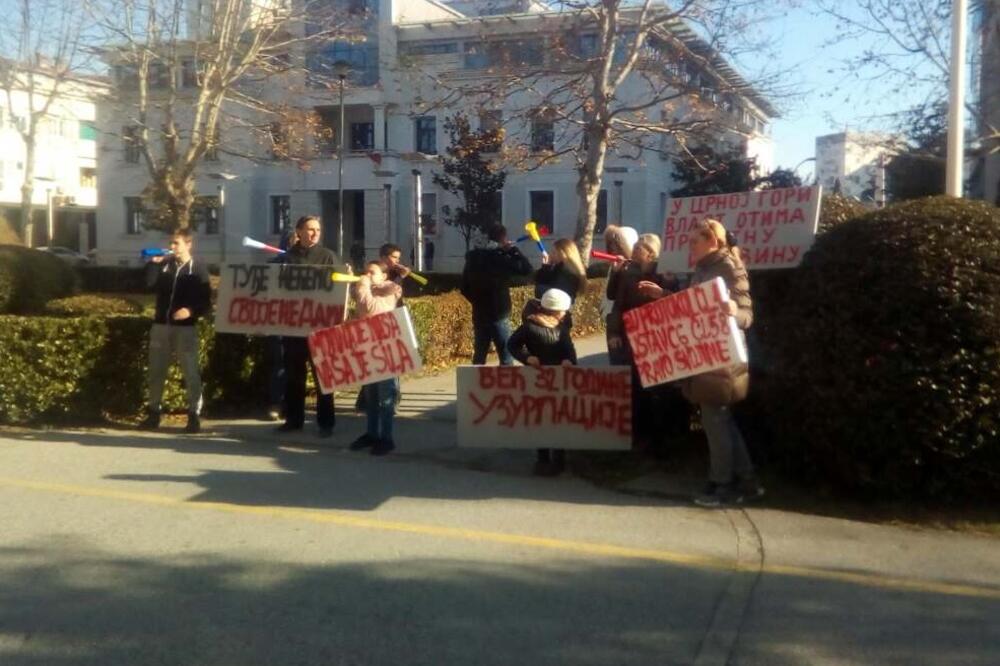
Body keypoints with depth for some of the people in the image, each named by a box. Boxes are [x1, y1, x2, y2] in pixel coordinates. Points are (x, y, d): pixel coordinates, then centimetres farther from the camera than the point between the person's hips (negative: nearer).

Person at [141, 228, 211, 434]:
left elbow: (206, 301, -4)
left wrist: (191, 311, -20)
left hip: (186, 328, -4)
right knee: (156, 372, 9)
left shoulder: (198, 269, -1)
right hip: (161, 325, 4)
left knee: (190, 373, -3)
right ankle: (154, 412, 20)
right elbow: (148, 283, -5)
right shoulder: (164, 264, 9)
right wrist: (153, 263, -11)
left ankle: (194, 415, 2)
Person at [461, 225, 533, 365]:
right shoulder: (502, 259, -15)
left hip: (479, 316, 6)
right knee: (506, 359, 0)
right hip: (499, 316, -6)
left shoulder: (472, 259, 3)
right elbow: (527, 268, -6)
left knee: (478, 358, 14)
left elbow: (464, 288, 10)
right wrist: (513, 250, 1)